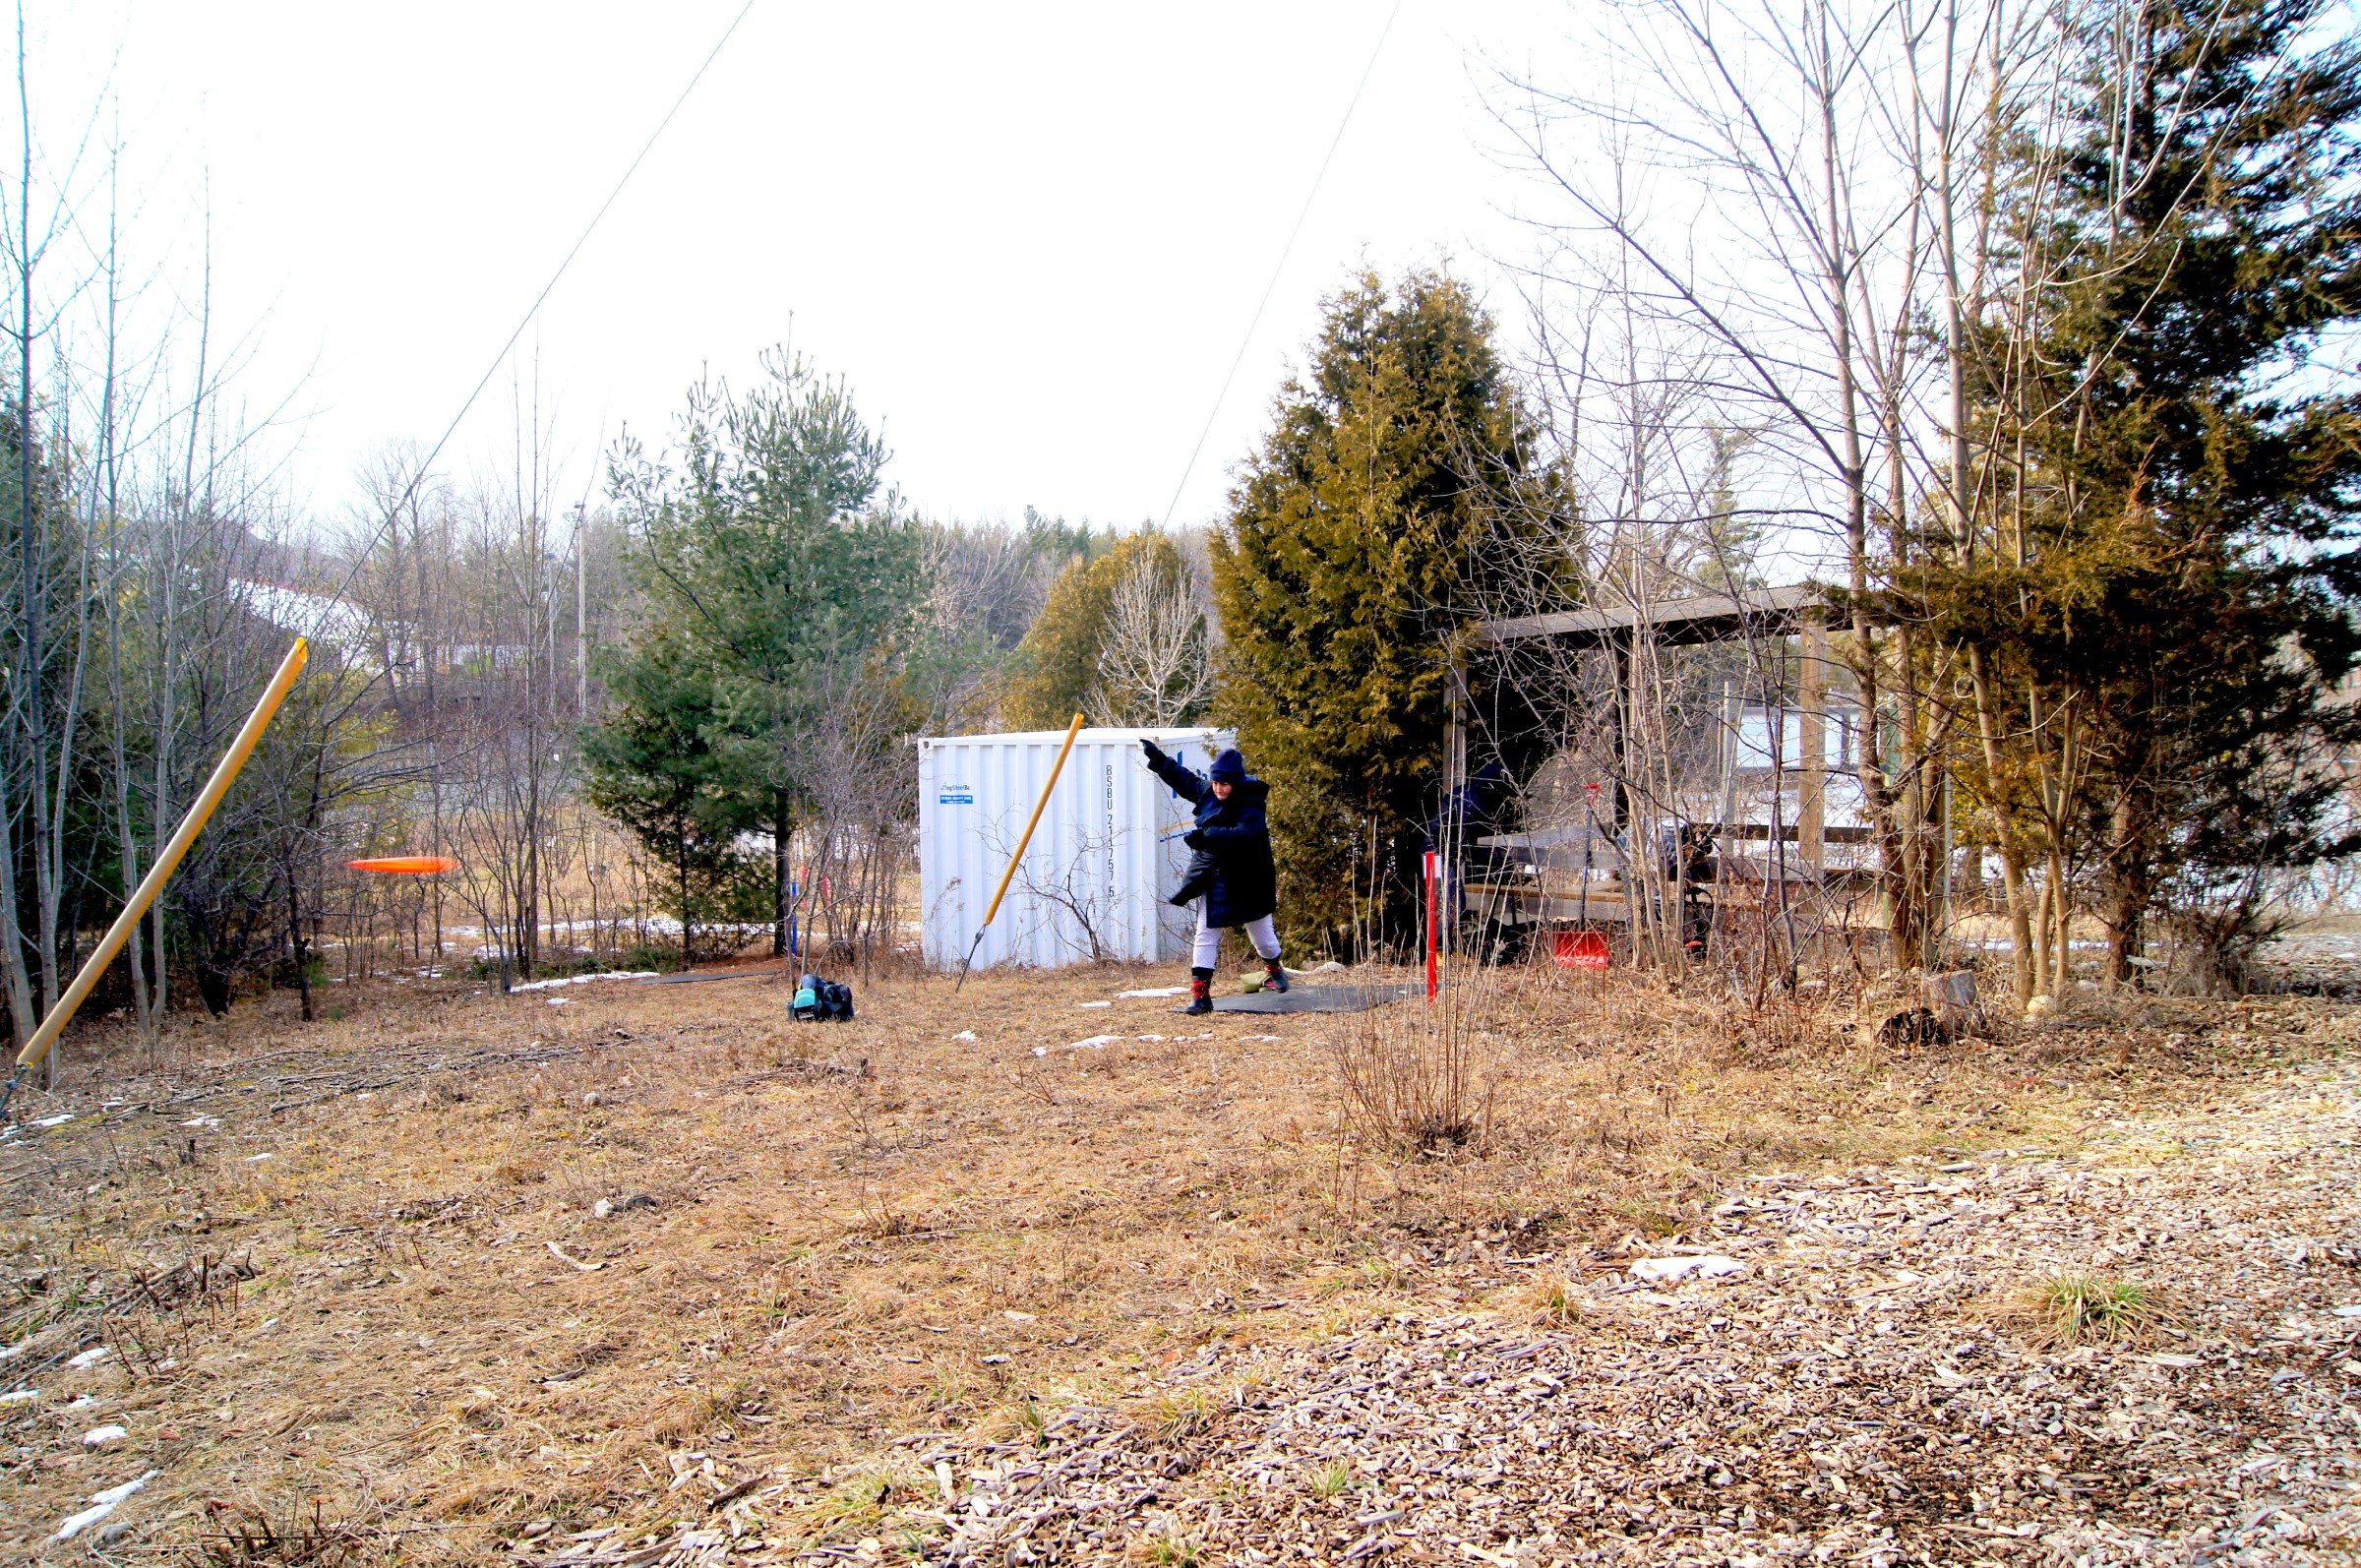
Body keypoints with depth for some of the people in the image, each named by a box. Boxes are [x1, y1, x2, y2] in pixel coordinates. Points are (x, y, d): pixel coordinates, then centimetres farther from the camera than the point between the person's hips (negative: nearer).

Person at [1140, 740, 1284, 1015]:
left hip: (1245, 881, -5)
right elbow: (1184, 779, 19)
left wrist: (1207, 835, -43)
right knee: (1206, 935, -2)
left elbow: (1245, 834, -39)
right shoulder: (1206, 791, -1)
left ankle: (1275, 969, 46)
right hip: (1211, 879, 5)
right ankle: (1200, 994, -1)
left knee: (1260, 931, 16)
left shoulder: (1251, 805, -22)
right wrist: (1157, 758, 16)